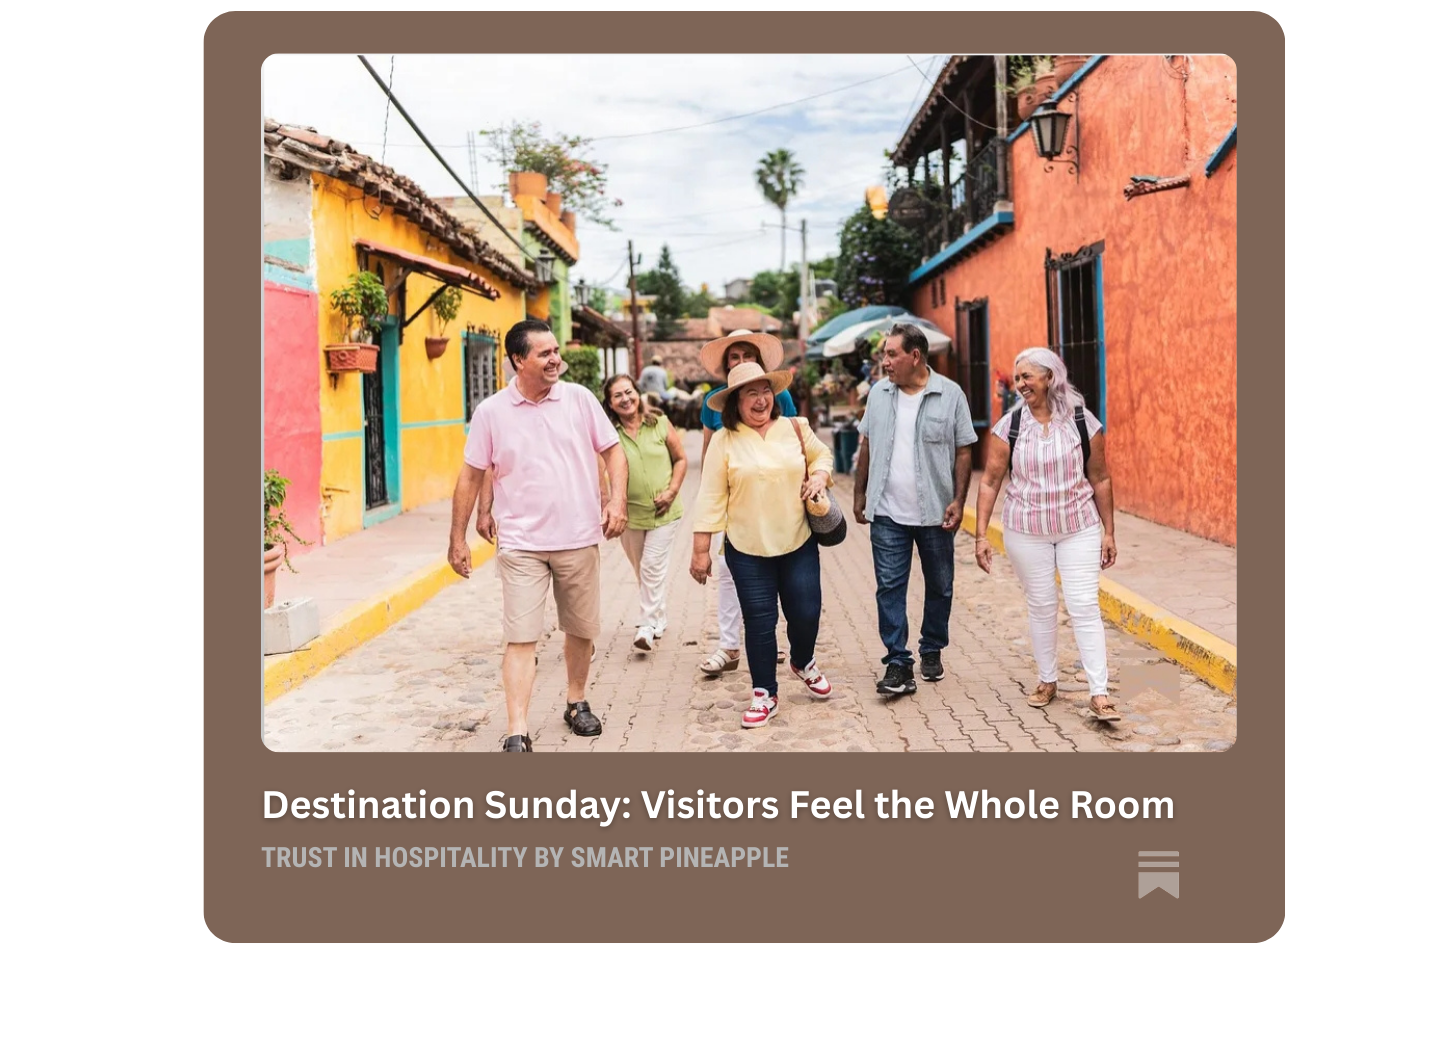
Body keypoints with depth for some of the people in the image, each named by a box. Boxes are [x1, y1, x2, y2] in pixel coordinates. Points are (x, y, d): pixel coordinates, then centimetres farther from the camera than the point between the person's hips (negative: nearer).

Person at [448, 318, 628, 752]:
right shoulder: (491, 412, -3)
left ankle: (576, 702, 36)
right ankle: (517, 732, -6)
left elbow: (613, 451, 6)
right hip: (521, 543, -2)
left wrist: (617, 500, -10)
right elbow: (471, 476, 3)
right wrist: (457, 538, 2)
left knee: (582, 631, 14)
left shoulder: (579, 398, 0)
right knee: (520, 638, -7)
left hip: (579, 538, 2)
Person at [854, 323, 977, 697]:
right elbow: (867, 446, 12)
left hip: (934, 513, -1)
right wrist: (860, 494, 10)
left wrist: (958, 501, -9)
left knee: (940, 588, 12)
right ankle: (898, 664, -1)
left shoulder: (950, 395, -5)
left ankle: (932, 651, 31)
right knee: (889, 588, -4)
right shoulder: (879, 393, 4)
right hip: (887, 513, 1)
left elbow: (963, 452, -3)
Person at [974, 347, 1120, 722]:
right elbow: (990, 482, -2)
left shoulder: (1083, 423, -4)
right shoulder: (1008, 427, -4)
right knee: (1040, 606, 9)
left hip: (1079, 528, -1)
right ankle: (1047, 681, 25)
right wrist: (981, 536, -6)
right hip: (1026, 532, 1)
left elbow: (1099, 479, 2)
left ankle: (1099, 694, -3)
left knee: (1084, 606, -5)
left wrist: (1108, 532, 3)